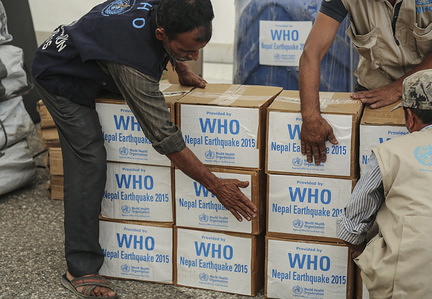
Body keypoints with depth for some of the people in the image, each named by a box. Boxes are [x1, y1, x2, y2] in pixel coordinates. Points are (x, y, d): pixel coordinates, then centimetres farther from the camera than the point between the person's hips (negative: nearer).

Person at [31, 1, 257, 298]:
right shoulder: (135, 61, -43)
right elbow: (167, 140, -38)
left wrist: (182, 69, 7)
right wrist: (217, 186, -33)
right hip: (60, 77, -8)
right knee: (88, 159, -17)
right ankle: (81, 271, -11)